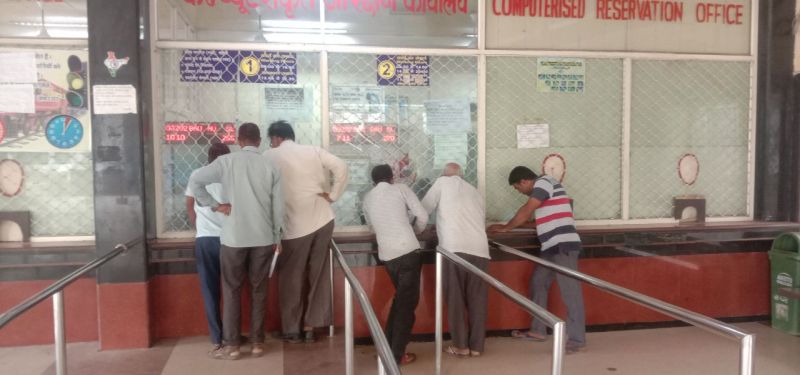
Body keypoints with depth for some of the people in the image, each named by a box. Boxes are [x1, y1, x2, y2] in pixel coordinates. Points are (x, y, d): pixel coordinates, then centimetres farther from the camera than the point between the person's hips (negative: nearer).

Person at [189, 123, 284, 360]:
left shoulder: (227, 161, -3)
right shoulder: (270, 166, 2)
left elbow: (195, 181, -10)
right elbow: (278, 206, 2)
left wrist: (215, 205, -2)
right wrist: (277, 237, 11)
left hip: (234, 237, -2)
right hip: (263, 238, 2)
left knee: (232, 290, 8)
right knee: (259, 290, 10)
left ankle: (231, 346, 11)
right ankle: (257, 343, 16)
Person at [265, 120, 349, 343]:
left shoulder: (270, 156, 1)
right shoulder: (313, 151, 7)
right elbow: (341, 167, -2)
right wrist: (333, 195, 2)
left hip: (294, 226, -3)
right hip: (323, 220, 3)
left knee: (291, 279, 11)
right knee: (318, 275, 13)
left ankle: (292, 330, 19)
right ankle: (310, 326, 20)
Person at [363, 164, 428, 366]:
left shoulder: (368, 198, 15)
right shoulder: (401, 188, 4)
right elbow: (422, 216, 0)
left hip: (387, 255, 5)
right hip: (408, 252, -5)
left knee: (400, 298, 22)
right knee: (407, 302, 5)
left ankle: (388, 347, 26)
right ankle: (396, 355, 8)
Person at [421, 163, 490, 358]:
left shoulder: (442, 182, 13)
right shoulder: (475, 192, 25)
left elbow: (424, 209, 15)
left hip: (454, 249, -4)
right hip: (480, 250, 4)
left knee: (455, 299, 6)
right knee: (477, 299, 10)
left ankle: (461, 346, 11)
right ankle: (476, 346, 16)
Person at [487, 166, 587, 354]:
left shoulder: (544, 182, -7)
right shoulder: (542, 188, 21)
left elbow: (525, 211, -11)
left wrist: (506, 228, -1)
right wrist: (518, 224, 15)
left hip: (563, 245, -10)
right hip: (552, 246, 10)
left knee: (570, 291, -7)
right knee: (538, 283, 12)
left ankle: (577, 340, -4)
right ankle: (538, 330, 20)